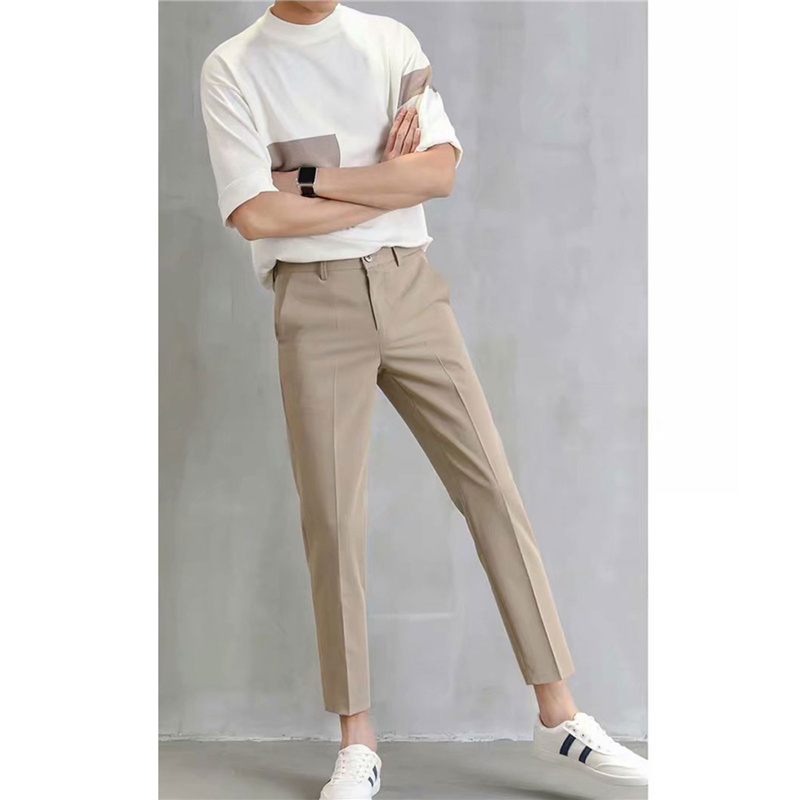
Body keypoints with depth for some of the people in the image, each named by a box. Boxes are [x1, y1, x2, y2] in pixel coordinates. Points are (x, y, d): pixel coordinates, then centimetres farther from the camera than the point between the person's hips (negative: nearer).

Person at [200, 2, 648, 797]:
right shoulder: (232, 68, 1)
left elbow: (439, 170, -4)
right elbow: (256, 214, -11)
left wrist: (311, 177, -10)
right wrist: (387, 185, -5)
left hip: (411, 287, 3)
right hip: (316, 304, -2)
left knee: (491, 484, 0)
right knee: (332, 516, -1)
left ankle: (558, 715, 8)